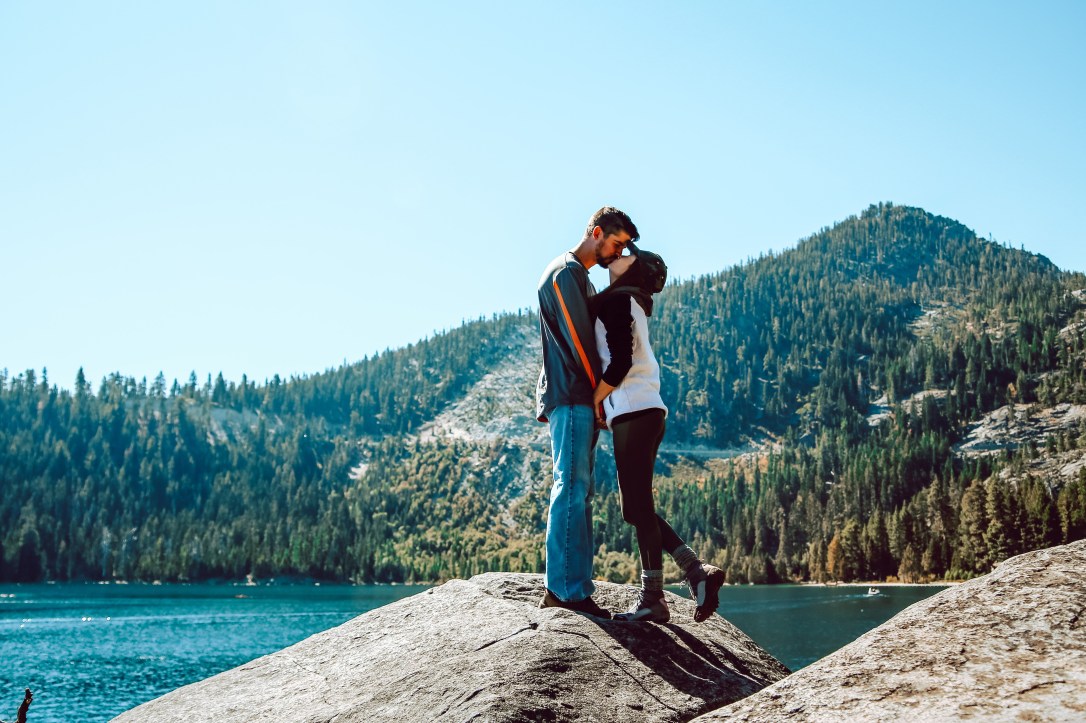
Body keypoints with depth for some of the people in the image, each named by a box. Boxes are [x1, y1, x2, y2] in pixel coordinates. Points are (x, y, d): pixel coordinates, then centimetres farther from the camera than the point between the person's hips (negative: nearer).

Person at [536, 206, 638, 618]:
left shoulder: (581, 278, 24)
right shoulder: (565, 272, -7)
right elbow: (578, 340, -13)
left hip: (581, 401, 10)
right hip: (571, 398, -10)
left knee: (577, 491, 8)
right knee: (572, 489, -12)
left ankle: (570, 588, 11)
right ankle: (567, 589, -11)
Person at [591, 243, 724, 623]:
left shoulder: (615, 300, -7)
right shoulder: (630, 303, 21)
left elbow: (620, 362, -17)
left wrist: (594, 402, -5)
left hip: (633, 411, -9)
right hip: (645, 410, 9)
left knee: (638, 507, -4)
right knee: (638, 509, 11)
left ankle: (652, 600, 2)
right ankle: (697, 571, 8)